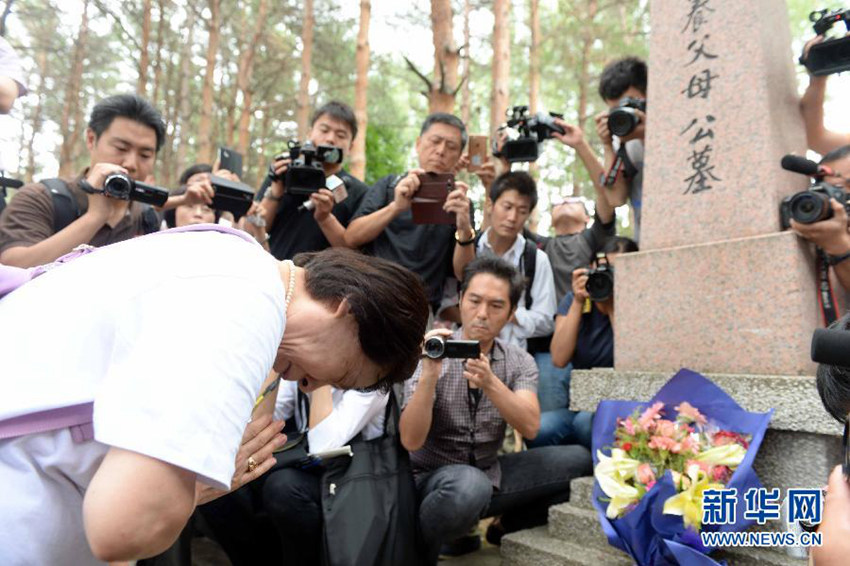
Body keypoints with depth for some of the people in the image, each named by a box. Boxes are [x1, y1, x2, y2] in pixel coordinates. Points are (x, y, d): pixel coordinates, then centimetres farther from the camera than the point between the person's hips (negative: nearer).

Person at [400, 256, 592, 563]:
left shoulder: (519, 362, -2)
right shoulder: (431, 354, -13)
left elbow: (530, 428, -18)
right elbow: (411, 442, -21)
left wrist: (490, 383, -34)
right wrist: (429, 375, -35)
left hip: (489, 472, 5)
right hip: (433, 479, -4)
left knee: (578, 461, -9)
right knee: (470, 485, -38)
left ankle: (513, 528, 14)